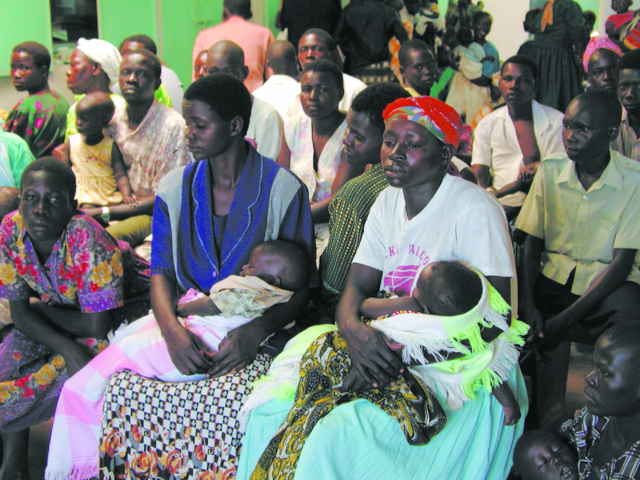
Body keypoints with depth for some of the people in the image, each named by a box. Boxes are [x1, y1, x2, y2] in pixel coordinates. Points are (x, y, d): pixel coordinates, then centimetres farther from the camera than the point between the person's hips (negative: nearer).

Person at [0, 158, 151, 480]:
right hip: (65, 313, 6)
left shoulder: (87, 239, -34)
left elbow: (98, 326, -31)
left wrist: (40, 308, -16)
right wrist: (66, 348, -30)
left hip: (125, 309, -5)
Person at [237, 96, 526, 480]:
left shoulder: (475, 209, -14)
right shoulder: (388, 202, 10)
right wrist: (353, 329, -18)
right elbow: (357, 285, 7)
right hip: (391, 354, 7)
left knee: (340, 437, -28)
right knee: (270, 407, -10)